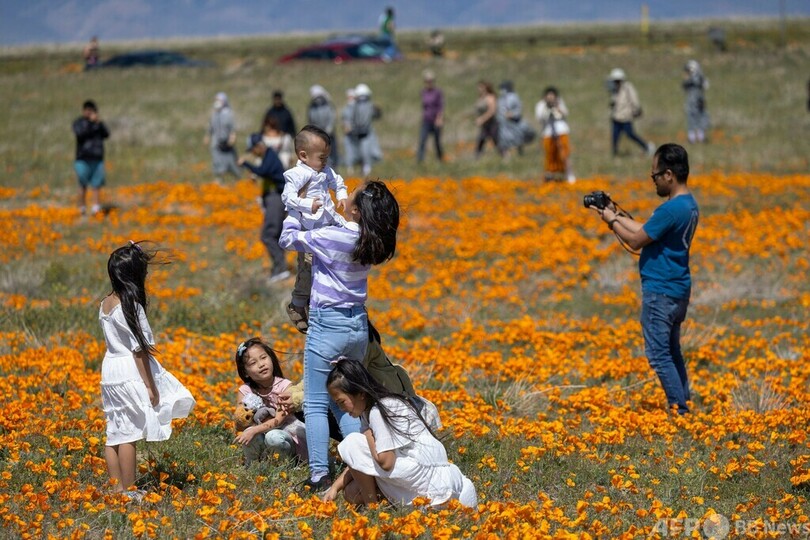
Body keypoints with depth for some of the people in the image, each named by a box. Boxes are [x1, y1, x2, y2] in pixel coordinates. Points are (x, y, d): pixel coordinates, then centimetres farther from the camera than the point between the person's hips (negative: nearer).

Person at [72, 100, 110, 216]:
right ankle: (82, 209, 7)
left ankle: (96, 209, -5)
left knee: (97, 185, -3)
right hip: (83, 159, -3)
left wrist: (99, 123, -9)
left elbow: (106, 134, 3)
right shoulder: (78, 122, 3)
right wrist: (90, 122, -17)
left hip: (97, 159, 3)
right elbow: (80, 133, -15)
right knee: (83, 185, -1)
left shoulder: (98, 122, 14)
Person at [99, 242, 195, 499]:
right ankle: (127, 491, -2)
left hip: (110, 370, 8)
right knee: (129, 435, -4)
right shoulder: (131, 306, -16)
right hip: (131, 374, -8)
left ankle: (117, 488, 14)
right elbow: (139, 350, -16)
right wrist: (150, 386, -14)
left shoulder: (105, 304, 6)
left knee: (114, 434, 10)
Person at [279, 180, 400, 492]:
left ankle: (319, 475, -6)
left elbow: (288, 239, -3)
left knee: (315, 404, 0)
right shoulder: (372, 243, -1)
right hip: (358, 326, 7)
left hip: (327, 324, -6)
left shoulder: (331, 238, -19)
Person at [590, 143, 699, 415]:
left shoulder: (671, 210, -23)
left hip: (661, 291, -10)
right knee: (672, 351, 18)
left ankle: (680, 410, -7)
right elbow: (647, 230, 16)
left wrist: (612, 222, 1)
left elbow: (636, 240, -14)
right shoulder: (688, 204, 9)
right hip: (678, 288, 10)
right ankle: (683, 405, 21)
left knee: (658, 354, -6)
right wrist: (616, 214, 15)